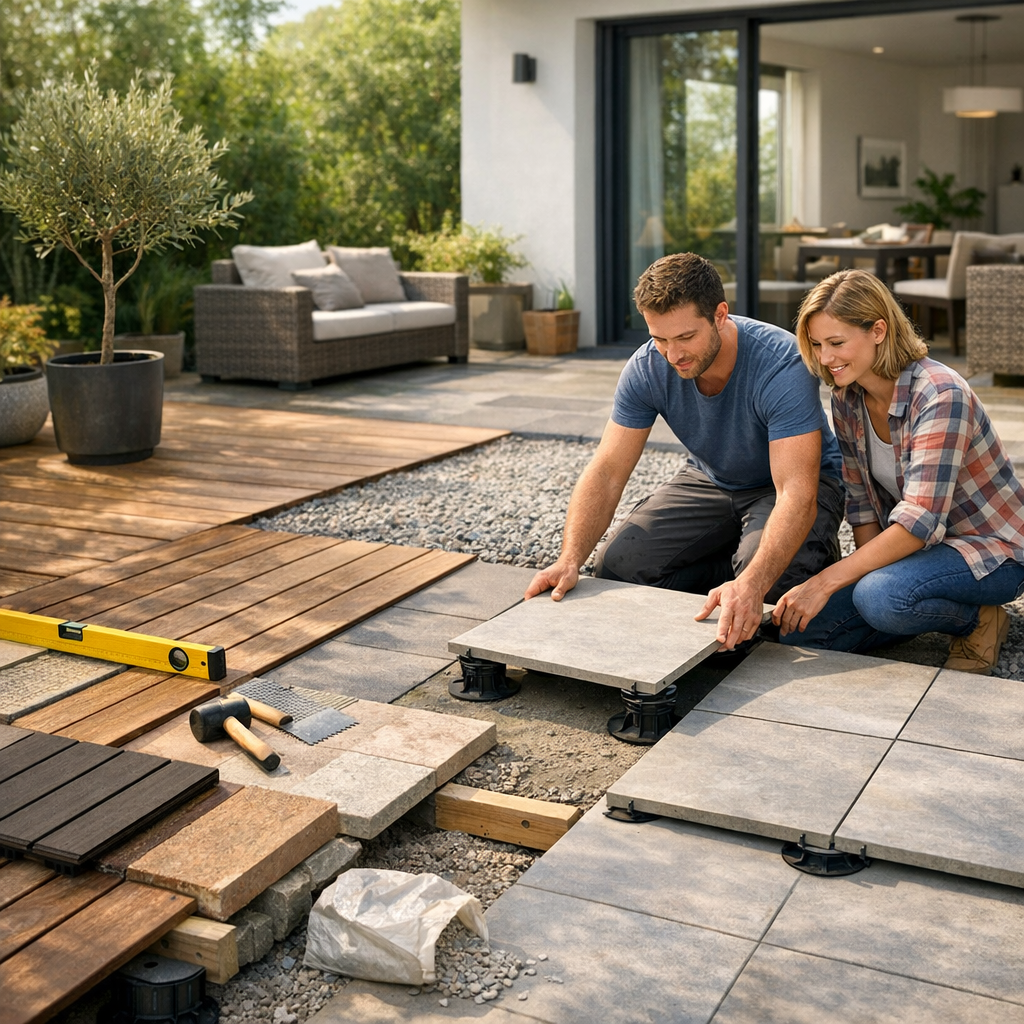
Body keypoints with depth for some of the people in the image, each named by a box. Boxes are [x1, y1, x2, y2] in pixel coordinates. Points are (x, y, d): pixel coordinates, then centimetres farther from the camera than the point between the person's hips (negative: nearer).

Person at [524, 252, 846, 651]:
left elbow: (797, 493, -41)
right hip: (710, 480, 4)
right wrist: (570, 561, -35)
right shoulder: (647, 368, -20)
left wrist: (751, 584, -57)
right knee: (617, 566, -16)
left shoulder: (781, 366, -34)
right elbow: (606, 473, -18)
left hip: (797, 483, -4)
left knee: (773, 575, -36)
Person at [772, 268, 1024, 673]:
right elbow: (862, 502, 2)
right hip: (913, 544, 7)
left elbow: (920, 521, -32)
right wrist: (866, 570, -13)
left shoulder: (941, 395, -27)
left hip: (991, 549, -7)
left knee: (881, 597, -37)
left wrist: (825, 582, -34)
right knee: (799, 628, -10)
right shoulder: (847, 399, -3)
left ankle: (977, 620, -5)